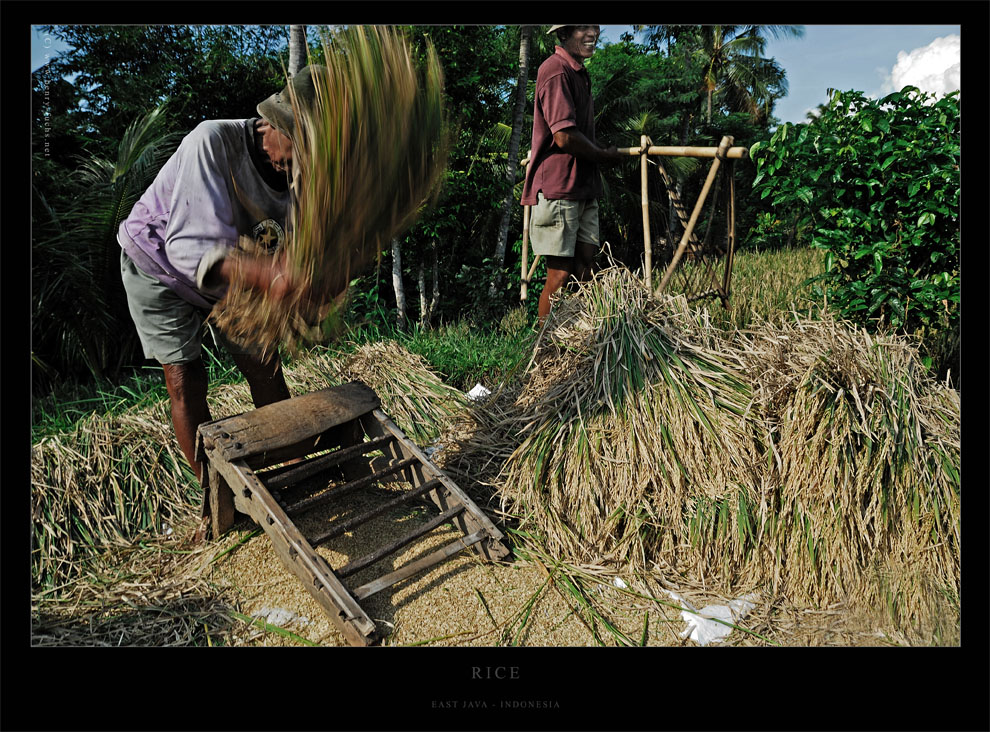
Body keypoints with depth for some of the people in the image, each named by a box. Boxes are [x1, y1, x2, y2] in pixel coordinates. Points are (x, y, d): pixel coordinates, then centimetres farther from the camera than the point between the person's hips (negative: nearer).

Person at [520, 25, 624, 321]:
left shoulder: (579, 72, 20)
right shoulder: (555, 70, -12)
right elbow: (564, 136, -20)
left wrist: (604, 150, 13)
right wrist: (606, 155, -6)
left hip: (584, 187, 9)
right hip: (558, 188, -9)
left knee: (584, 269, 8)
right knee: (560, 274, -5)